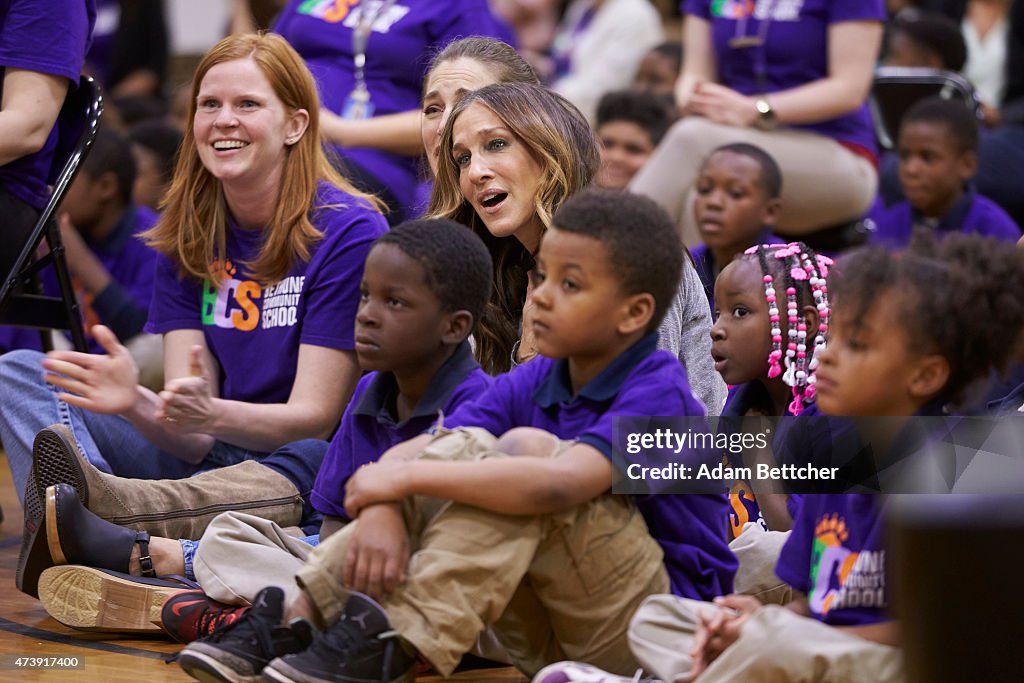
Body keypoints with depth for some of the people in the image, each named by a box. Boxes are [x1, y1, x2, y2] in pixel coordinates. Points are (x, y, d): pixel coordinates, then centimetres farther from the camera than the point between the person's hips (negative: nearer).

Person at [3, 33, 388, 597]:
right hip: (209, 460, 5)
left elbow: (315, 418, -14)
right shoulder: (186, 239, 5)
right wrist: (136, 405, -28)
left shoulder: (351, 232, -10)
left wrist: (211, 414, -34)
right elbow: (191, 437, -4)